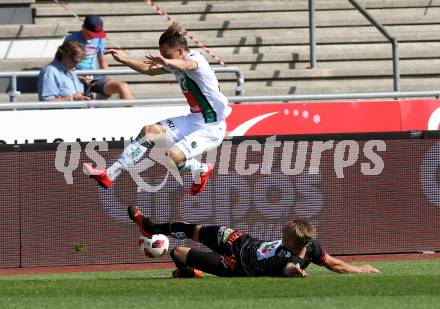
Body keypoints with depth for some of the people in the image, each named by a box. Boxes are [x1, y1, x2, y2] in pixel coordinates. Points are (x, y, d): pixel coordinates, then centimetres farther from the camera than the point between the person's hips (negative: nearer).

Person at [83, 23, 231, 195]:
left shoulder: (196, 60, -21)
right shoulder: (175, 64, 6)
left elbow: (185, 65, -47)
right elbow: (150, 70, 23)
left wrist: (165, 61, -68)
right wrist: (124, 60, 12)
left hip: (211, 128, -9)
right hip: (194, 120, 9)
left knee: (173, 156, -25)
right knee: (149, 132, -5)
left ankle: (201, 170, 8)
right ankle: (109, 175, -8)